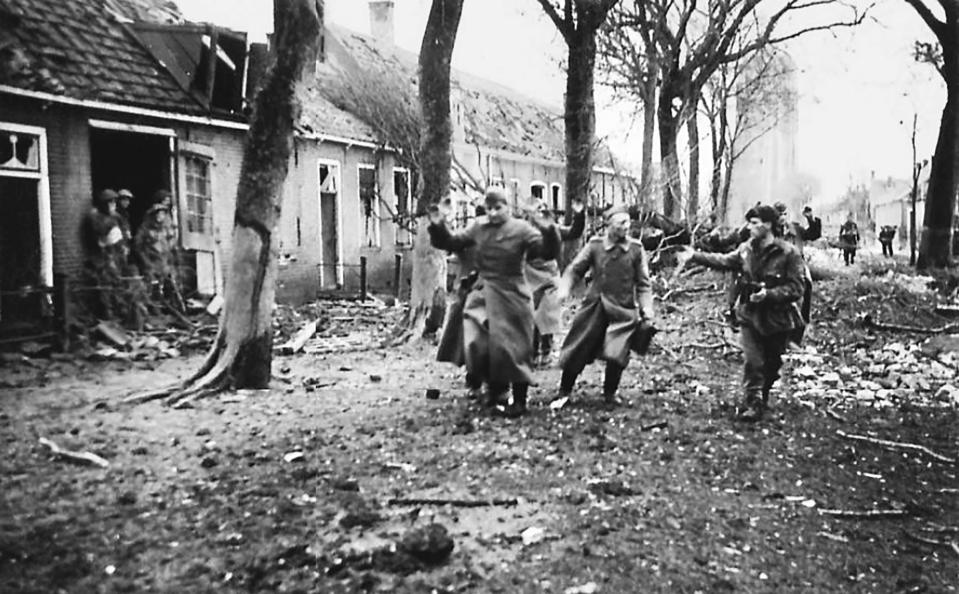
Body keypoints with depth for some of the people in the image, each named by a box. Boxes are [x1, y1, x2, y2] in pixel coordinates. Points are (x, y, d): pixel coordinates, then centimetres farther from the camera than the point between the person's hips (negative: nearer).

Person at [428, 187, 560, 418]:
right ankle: (495, 386, 25)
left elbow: (548, 252, -15)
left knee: (512, 347, 0)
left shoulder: (521, 229, -8)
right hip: (482, 294, 4)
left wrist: (548, 232, -33)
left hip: (511, 295, -4)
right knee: (476, 344, -1)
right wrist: (439, 228, -7)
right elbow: (452, 242, 10)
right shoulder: (477, 226, 4)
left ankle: (519, 400, 14)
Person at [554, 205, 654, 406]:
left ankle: (610, 393, 20)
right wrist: (565, 288, -14)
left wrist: (646, 307, -9)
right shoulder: (595, 245, -3)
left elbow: (643, 283, 1)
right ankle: (564, 390, 21)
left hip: (623, 310, 0)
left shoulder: (636, 249, -3)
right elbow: (575, 269, 1)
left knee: (617, 354, -5)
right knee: (578, 350, 4)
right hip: (595, 306, 0)